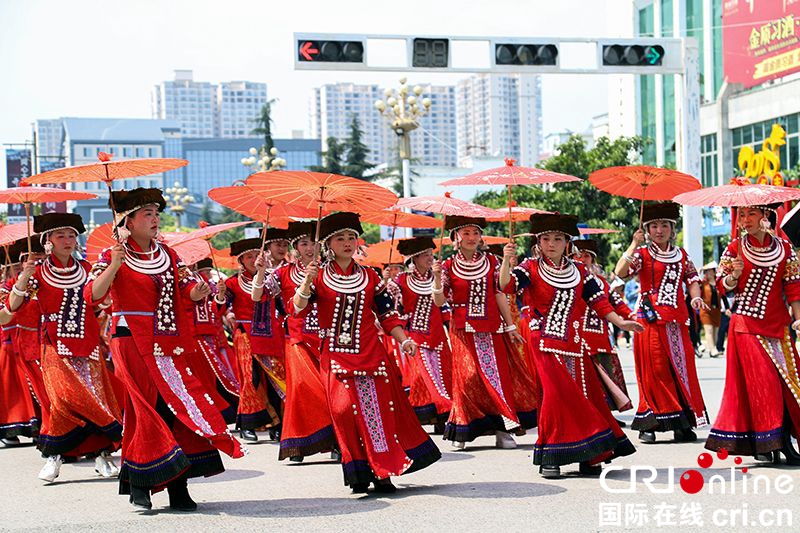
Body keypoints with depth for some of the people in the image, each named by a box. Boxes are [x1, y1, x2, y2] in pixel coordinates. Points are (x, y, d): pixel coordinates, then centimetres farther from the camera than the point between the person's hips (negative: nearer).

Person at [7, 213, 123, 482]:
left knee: (98, 398, -3)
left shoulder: (85, 269, 9)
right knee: (64, 396, -17)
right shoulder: (39, 271, 0)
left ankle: (101, 454, 6)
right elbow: (13, 306, -8)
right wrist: (24, 276, -22)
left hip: (88, 345, 3)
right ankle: (52, 457, -7)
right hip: (56, 347, -3)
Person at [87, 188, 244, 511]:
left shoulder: (167, 255, 14)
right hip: (133, 345, -5)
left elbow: (189, 292, 7)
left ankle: (178, 490, 5)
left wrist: (199, 290, -16)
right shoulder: (113, 257, -2)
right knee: (149, 411, -7)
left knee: (176, 410, 1)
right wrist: (114, 266, -28)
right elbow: (93, 295, -15)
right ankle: (139, 489, 1)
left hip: (167, 347, 5)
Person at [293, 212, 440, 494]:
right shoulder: (319, 276, 3)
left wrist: (403, 340, -1)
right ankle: (358, 474, 1)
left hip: (370, 351, 2)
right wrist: (307, 282, -28)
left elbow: (388, 315, 12)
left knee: (380, 407, -3)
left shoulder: (370, 278, 11)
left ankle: (382, 473, 4)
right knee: (345, 409, -8)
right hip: (335, 355, -2)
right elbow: (298, 307, -12)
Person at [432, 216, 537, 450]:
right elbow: (439, 301, -6)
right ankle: (463, 430, 7)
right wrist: (437, 278, -22)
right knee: (469, 377, -4)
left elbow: (499, 295, 6)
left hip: (492, 328, 2)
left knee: (500, 373, -2)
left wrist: (510, 326, 5)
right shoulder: (449, 267, 0)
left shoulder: (491, 262, 6)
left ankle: (502, 429, 3)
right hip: (464, 330, -2)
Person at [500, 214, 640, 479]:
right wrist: (506, 261, -33)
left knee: (586, 396, 1)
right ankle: (550, 458, -9)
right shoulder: (531, 268, 0)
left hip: (573, 342, 4)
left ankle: (588, 456, 10)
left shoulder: (579, 271, 11)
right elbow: (506, 285, -16)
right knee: (557, 392, -15)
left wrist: (620, 322, -1)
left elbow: (598, 301, 10)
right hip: (544, 342, -4)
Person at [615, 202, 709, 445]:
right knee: (654, 370, -5)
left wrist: (695, 296, -5)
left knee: (682, 367, 3)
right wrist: (634, 245, -20)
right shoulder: (642, 254, 1)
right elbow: (620, 272, -16)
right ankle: (648, 424, 0)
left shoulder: (681, 254, 14)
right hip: (651, 319, -4)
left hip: (677, 320, 4)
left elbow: (692, 279, 16)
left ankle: (683, 425, 8)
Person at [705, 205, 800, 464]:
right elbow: (722, 286, 1)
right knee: (759, 380, -8)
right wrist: (734, 275, -18)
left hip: (777, 324, 3)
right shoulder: (735, 248, 1)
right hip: (746, 324, -2)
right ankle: (765, 442, -3)